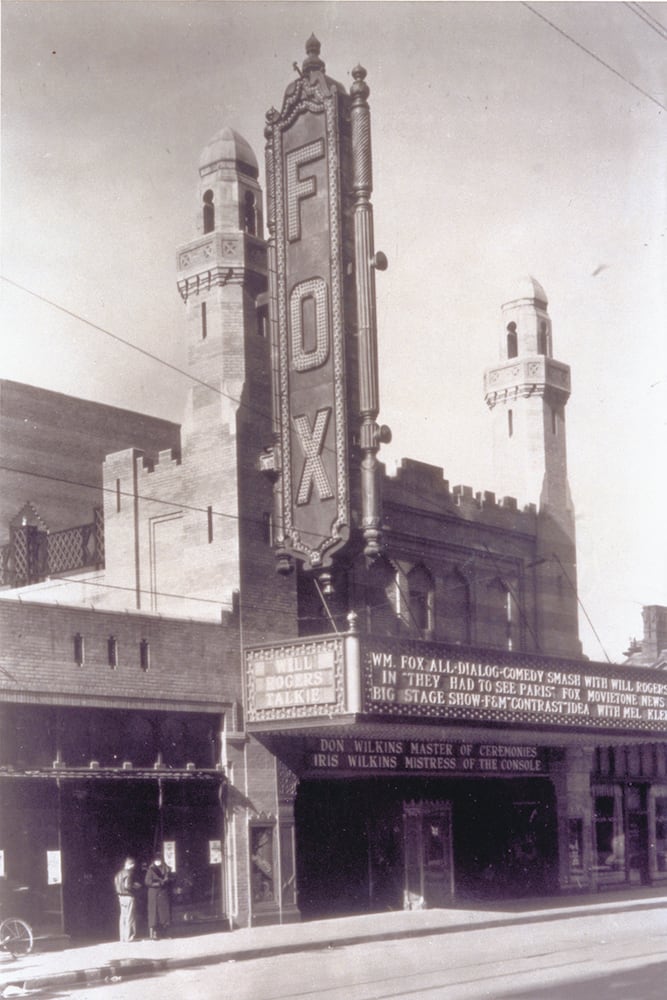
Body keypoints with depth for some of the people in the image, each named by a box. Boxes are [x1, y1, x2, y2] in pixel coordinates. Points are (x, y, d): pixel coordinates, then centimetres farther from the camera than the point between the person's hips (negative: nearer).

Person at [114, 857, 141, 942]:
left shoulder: (119, 873, 9)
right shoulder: (129, 873, -16)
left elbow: (116, 884, 12)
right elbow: (127, 886, -24)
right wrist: (136, 887, -8)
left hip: (121, 896, 8)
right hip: (129, 897, -8)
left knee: (123, 917, 14)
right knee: (130, 918, -2)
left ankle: (123, 937, 19)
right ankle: (129, 937, -1)